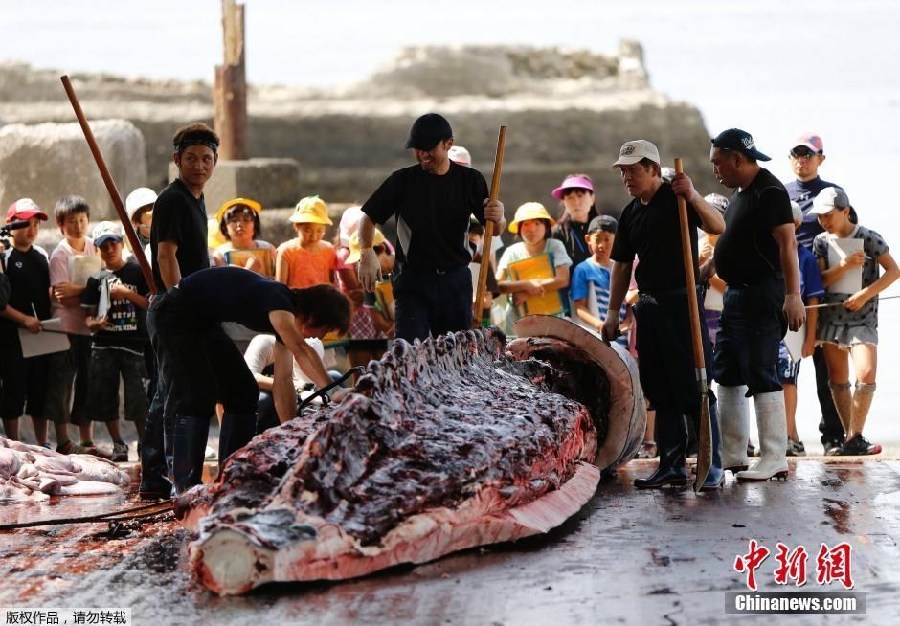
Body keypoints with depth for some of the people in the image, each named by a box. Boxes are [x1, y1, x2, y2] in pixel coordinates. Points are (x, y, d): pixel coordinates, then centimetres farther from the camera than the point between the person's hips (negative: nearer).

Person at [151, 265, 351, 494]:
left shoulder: (284, 316, 0)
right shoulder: (276, 298, -27)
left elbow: (283, 382, 0)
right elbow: (301, 351, -44)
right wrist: (332, 390, -53)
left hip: (205, 321, 10)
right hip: (176, 313, -10)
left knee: (244, 392, 6)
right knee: (200, 396, -17)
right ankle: (187, 486, -13)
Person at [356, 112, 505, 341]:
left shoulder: (470, 179, 4)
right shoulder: (403, 180, 0)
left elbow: (495, 230, 2)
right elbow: (368, 217, 3)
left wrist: (498, 218, -23)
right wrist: (367, 253, -15)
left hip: (456, 281, 2)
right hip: (413, 281, -2)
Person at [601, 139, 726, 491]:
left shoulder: (677, 198, -5)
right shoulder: (630, 214, 15)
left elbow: (718, 227, -19)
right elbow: (622, 265, 20)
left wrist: (693, 198, -35)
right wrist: (613, 312, 16)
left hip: (681, 301, -7)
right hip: (648, 305, 7)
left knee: (694, 388, -8)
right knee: (660, 390, 8)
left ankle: (712, 466, -5)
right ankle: (672, 465, 14)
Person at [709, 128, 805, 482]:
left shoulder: (769, 192, -15)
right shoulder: (739, 193, 16)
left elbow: (787, 243, -22)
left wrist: (793, 295, -28)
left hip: (761, 294, -11)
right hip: (736, 294, 11)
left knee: (762, 377, -10)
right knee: (728, 376, 13)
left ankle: (774, 460, -6)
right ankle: (732, 455, 19)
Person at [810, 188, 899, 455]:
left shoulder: (869, 238, -5)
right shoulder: (821, 242, 6)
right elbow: (820, 280, 1)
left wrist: (864, 295, -15)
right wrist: (845, 265, -16)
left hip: (862, 320, -4)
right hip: (831, 318, 4)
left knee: (866, 375, -18)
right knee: (838, 381, 5)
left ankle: (854, 438, -13)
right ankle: (850, 437, 14)